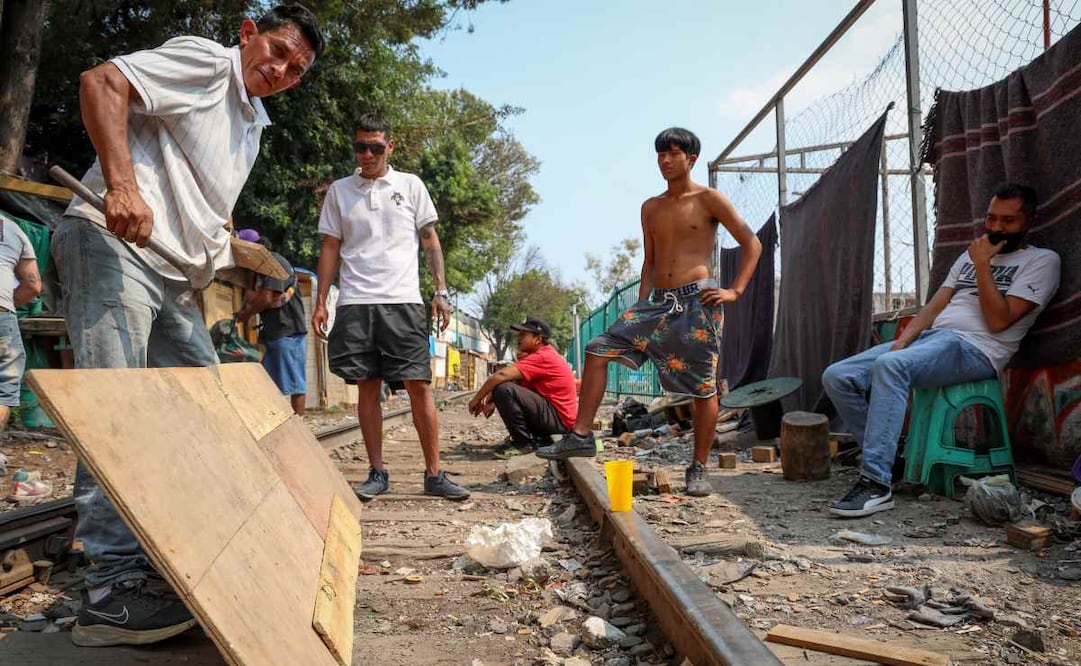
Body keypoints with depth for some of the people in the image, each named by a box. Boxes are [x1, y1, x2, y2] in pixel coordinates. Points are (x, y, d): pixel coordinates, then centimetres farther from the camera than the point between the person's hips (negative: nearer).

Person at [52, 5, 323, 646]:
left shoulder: (252, 124, 25)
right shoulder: (206, 60, -2)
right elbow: (101, 82, -16)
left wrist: (247, 261, 16)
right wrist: (122, 184, -28)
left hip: (174, 269, 10)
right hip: (112, 239, -10)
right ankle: (112, 588, -17)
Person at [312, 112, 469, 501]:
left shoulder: (410, 186, 10)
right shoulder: (339, 191, 13)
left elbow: (430, 241, 10)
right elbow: (330, 248, 12)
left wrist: (441, 290, 0)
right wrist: (320, 301, 5)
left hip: (403, 301, -1)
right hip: (355, 302, 2)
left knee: (419, 385, -6)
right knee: (367, 387, 3)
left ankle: (434, 474, 0)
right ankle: (377, 473, 11)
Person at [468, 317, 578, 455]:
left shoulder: (542, 357, -17)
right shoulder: (543, 354, 15)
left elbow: (501, 375, -24)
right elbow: (508, 378, 13)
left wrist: (477, 399, -14)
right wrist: (490, 400, 0)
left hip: (559, 418, -10)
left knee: (504, 390, -23)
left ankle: (524, 441, -10)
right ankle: (538, 437, 15)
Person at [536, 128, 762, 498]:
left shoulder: (708, 199, 1)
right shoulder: (650, 208, 16)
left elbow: (751, 243, 1)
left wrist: (735, 291, -8)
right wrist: (640, 308, 12)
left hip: (697, 301, -5)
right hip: (657, 302, 5)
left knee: (703, 387, -2)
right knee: (599, 349, -7)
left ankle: (699, 468, 12)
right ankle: (581, 436, -3)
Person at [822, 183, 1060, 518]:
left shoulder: (1042, 261, 7)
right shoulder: (970, 254, 28)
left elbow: (998, 321, -7)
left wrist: (983, 265, -5)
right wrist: (901, 342, 1)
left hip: (974, 350, -7)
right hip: (930, 338, 7)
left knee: (889, 366, -38)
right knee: (837, 377, -13)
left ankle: (877, 484, -36)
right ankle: (885, 455, -3)